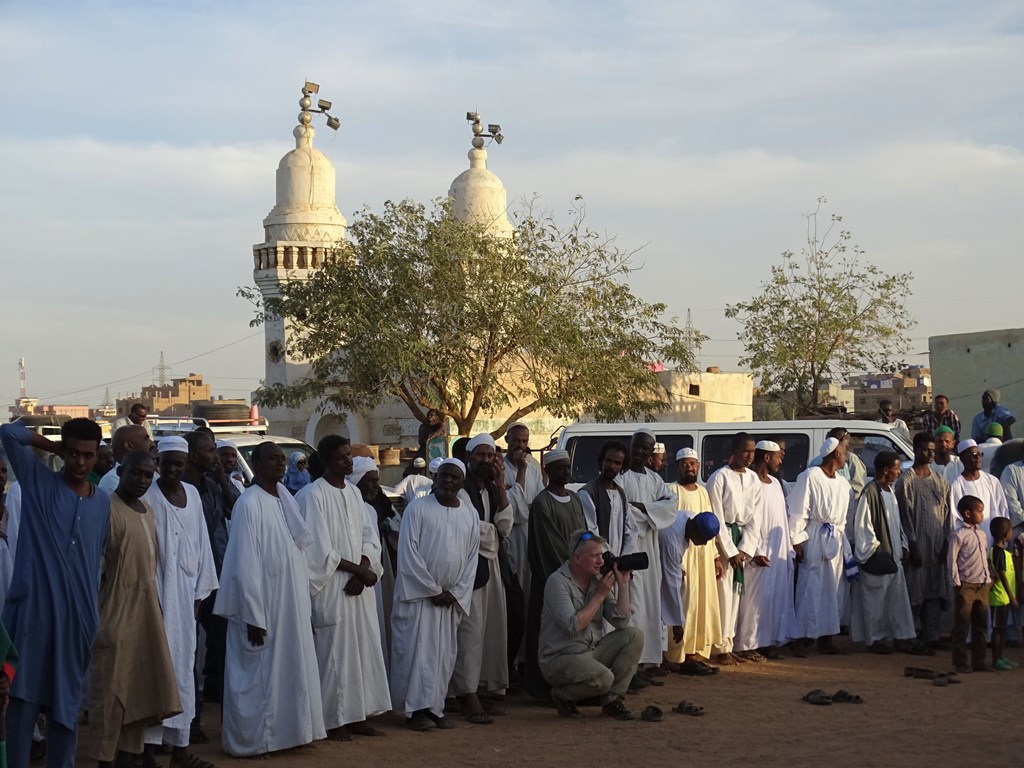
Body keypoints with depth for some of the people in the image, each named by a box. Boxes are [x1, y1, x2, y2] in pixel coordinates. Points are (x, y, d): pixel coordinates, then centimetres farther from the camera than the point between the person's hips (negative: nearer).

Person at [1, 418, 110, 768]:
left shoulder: (102, 501, 11)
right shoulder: (38, 482, 1)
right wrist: (54, 447, 2)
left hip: (78, 614, 4)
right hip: (34, 608, -4)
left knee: (67, 701, 10)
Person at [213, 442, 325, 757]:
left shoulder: (285, 499, 9)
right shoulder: (249, 504, -14)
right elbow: (245, 566, -17)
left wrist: (305, 606, 11)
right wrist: (253, 616, -20)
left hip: (291, 606, 8)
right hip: (263, 607, -7)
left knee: (290, 672, 12)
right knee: (258, 675, 1)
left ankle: (285, 731, 23)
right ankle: (250, 740, 12)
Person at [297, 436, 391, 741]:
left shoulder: (354, 492, 10)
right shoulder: (313, 495, -12)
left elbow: (369, 538, 8)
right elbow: (320, 550, -15)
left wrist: (361, 573, -8)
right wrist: (358, 568, -12)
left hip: (359, 584, 7)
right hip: (332, 587, -7)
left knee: (364, 650, 8)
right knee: (335, 653, -2)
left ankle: (358, 715, 17)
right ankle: (333, 720, 6)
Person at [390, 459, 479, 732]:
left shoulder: (470, 514, 7)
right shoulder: (417, 509, -7)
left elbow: (472, 557, 8)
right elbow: (408, 552, -10)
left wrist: (455, 592, -3)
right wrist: (433, 590, -11)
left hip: (452, 597, 5)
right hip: (418, 593, -4)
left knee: (444, 655, 6)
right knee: (418, 649, -6)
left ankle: (434, 707, 12)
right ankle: (416, 709, -2)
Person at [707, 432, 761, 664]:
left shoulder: (753, 479, 8)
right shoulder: (719, 478, -8)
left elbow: (754, 517, 6)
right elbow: (717, 518, -10)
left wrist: (744, 549, -5)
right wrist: (731, 552, -11)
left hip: (745, 538, 5)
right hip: (722, 539, -5)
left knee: (737, 592, 5)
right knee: (723, 592, -6)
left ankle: (729, 645, 11)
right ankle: (722, 649, -2)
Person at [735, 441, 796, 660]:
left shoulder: (775, 483, 16)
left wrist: (789, 550, 13)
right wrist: (756, 551, -21)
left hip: (779, 552, 9)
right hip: (761, 553, -9)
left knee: (778, 595, 8)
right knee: (758, 596, -7)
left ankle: (771, 640, 14)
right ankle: (753, 643, -2)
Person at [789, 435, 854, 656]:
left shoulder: (843, 483, 14)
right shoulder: (810, 477, -7)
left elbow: (851, 512, 13)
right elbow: (798, 511, -11)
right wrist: (797, 541, -16)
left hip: (836, 540, 7)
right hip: (814, 539, -7)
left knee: (834, 591, 9)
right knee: (810, 590, -7)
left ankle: (826, 638, 17)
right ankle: (801, 639, -2)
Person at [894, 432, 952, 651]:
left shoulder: (940, 480, 13)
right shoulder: (906, 480, -3)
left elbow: (947, 513, 13)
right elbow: (905, 515, -7)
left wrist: (947, 541, 4)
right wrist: (912, 546, -12)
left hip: (938, 545, 5)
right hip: (917, 544, -5)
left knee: (936, 591, 5)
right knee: (914, 591, -5)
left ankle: (932, 635, 10)